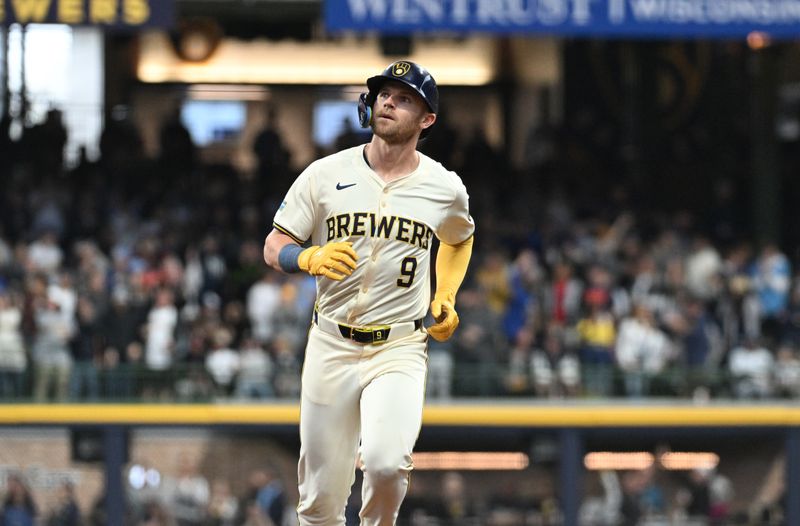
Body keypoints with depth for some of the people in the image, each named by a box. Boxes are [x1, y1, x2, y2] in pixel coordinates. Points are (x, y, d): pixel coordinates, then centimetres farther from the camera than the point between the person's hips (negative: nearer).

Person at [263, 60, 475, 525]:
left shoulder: (445, 189, 3)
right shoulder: (326, 174, 0)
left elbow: (460, 238, 25)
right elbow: (274, 248, 2)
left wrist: (446, 298, 10)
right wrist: (311, 259, -19)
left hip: (400, 349, -1)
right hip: (331, 345, 1)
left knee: (385, 464, -24)